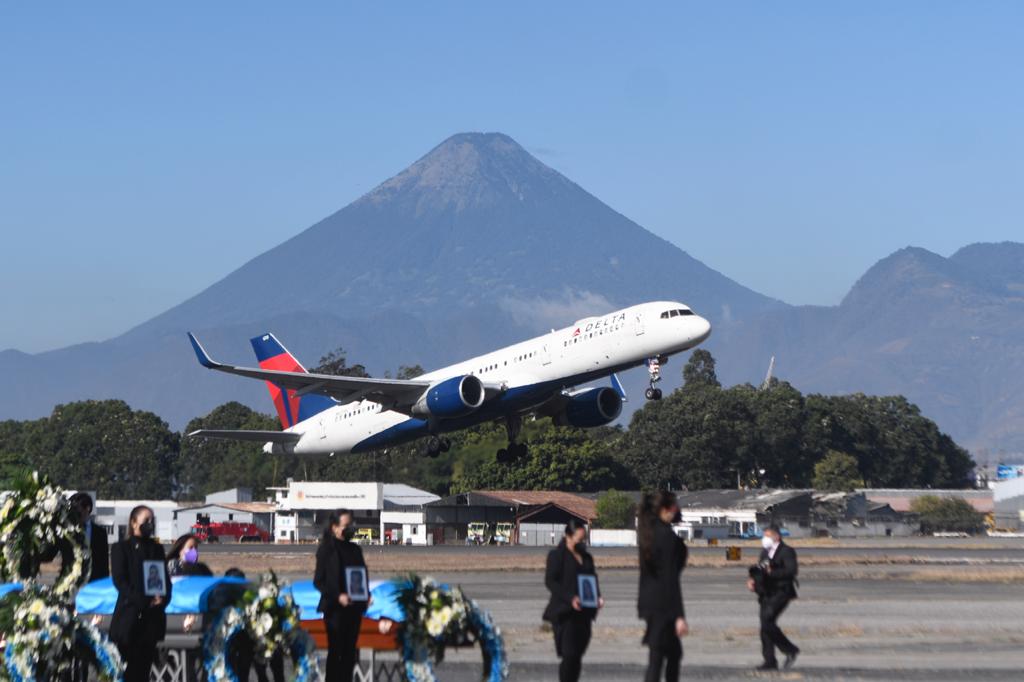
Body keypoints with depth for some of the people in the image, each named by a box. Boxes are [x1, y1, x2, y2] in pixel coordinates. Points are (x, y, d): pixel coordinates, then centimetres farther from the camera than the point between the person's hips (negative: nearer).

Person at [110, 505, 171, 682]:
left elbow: (165, 579, 14)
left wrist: (162, 599, -8)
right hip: (129, 615, -4)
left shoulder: (156, 548, 16)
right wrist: (144, 600, -16)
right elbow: (119, 580, -6)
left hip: (152, 616, 4)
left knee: (144, 667, 3)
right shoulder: (121, 548, 3)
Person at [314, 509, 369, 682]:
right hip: (335, 609, -6)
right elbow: (318, 581, -7)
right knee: (335, 651, -4)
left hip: (354, 608, 6)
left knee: (350, 653, 7)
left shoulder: (355, 549, 13)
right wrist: (337, 597, -18)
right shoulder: (326, 550, -4)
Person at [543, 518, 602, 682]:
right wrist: (570, 598, -21)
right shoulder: (556, 555, -3)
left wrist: (597, 597, 3)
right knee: (569, 655, -12)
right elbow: (550, 581, -10)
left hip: (583, 613, 6)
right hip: (564, 613, -6)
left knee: (577, 655, 8)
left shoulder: (586, 557, 17)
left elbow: (593, 579, 23)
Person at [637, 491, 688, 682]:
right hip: (663, 604, -9)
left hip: (648, 600, 9)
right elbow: (671, 578, -20)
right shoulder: (667, 535, -17)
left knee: (674, 652, 21)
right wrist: (679, 616, -19)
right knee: (656, 659, -7)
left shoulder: (648, 532, 9)